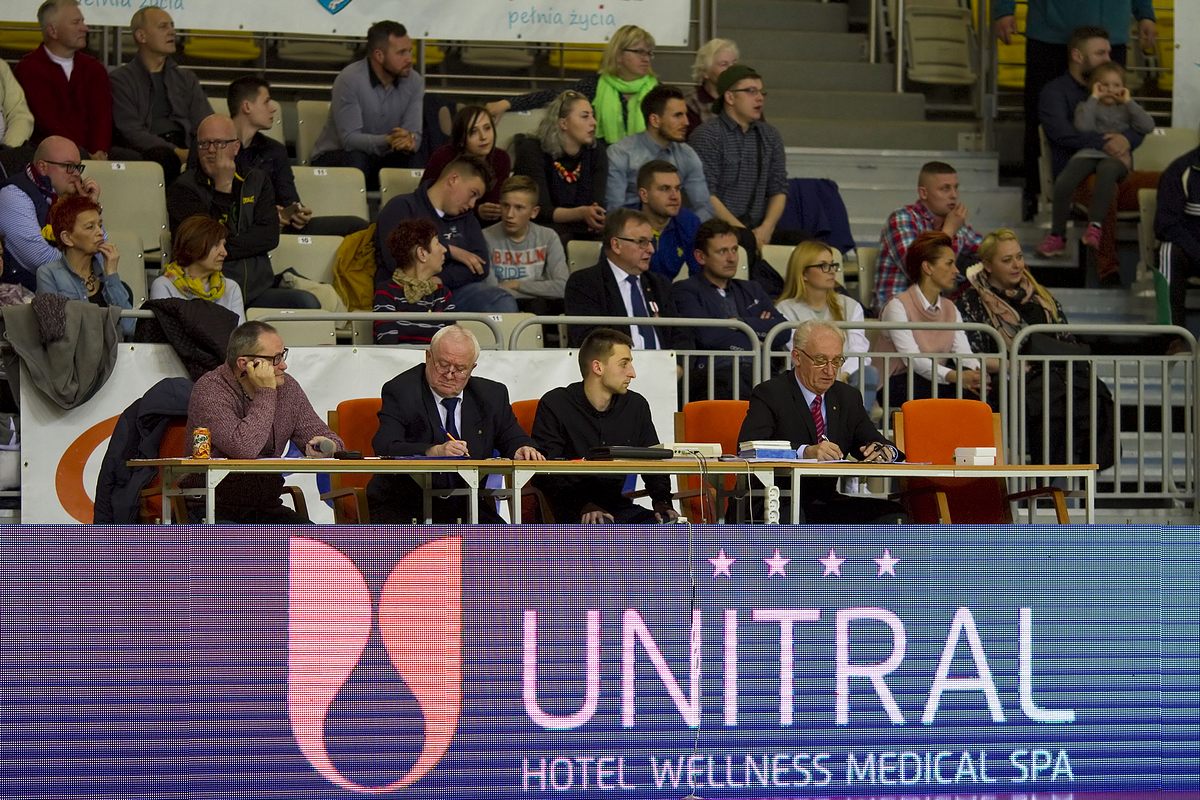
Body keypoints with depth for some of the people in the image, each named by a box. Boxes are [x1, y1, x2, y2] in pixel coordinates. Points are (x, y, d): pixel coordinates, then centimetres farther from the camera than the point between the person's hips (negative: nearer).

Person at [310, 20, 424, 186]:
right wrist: (388, 141, -44)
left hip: (381, 160, 4)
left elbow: (414, 133, -9)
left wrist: (410, 141, -36)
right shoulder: (349, 80, -20)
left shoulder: (414, 82, -4)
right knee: (356, 160, -37)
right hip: (334, 157, -4)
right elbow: (349, 139, -26)